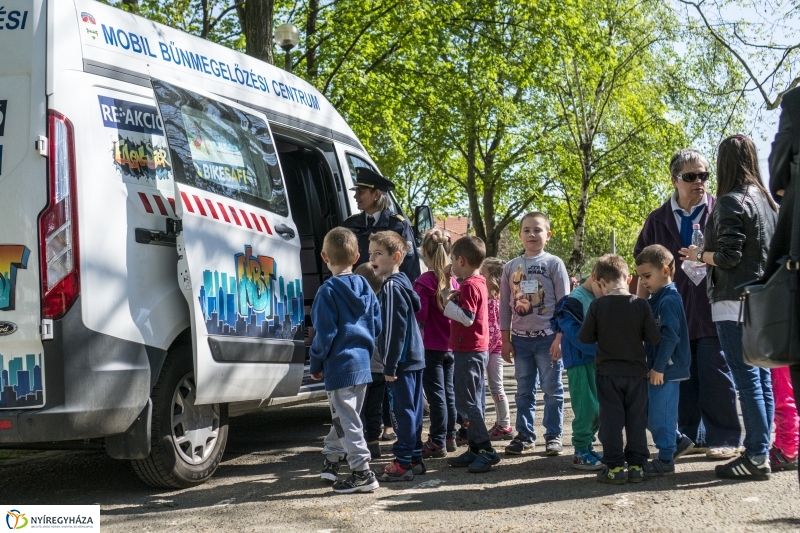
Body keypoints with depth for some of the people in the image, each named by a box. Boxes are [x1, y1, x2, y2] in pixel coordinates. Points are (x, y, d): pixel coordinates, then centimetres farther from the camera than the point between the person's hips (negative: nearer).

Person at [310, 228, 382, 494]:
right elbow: (377, 325, 10)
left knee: (347, 419, -3)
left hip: (340, 364, -8)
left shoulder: (328, 290, -14)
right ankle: (331, 460, 34)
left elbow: (325, 333, -15)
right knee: (343, 415, 19)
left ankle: (363, 473, -3)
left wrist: (316, 364, -4)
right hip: (362, 362, 8)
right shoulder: (365, 287, 6)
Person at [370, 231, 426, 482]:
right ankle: (414, 458, 21)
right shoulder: (403, 282, 15)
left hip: (402, 360, -10)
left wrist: (390, 366, -17)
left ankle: (403, 463, 0)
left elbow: (395, 329, -19)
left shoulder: (392, 287, -15)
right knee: (412, 409, 13)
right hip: (415, 357, 10)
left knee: (402, 410, -5)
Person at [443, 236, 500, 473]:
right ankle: (475, 450, 18)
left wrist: (448, 303, -15)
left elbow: (467, 317, -23)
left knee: (466, 402, -7)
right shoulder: (478, 282, 14)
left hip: (468, 352, -10)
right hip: (478, 349, 10)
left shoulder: (469, 285, -16)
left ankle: (487, 451, -7)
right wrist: (455, 299, 3)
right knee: (473, 402, 12)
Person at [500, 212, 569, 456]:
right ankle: (524, 435, 18)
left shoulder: (554, 263, -2)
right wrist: (505, 340, 6)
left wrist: (560, 337, -10)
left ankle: (553, 436, 13)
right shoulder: (511, 267, 7)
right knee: (524, 391, 10)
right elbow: (505, 306, 10)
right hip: (520, 338, 3)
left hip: (548, 337, -3)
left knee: (552, 389, 4)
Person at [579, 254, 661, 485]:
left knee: (611, 420, 5)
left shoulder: (597, 306, -9)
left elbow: (584, 338, -6)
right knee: (636, 420, 10)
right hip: (637, 372, 1)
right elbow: (654, 337, -6)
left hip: (608, 372, -1)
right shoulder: (641, 305, -7)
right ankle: (637, 465, 13)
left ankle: (614, 467, 5)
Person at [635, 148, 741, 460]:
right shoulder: (658, 220, 7)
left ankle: (724, 439, 11)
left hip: (711, 311, -3)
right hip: (674, 314, 3)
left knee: (715, 374, -1)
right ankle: (691, 436, 20)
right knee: (683, 377, 9)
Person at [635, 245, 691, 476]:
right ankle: (676, 440, 27)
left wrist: (659, 368, -21)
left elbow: (670, 337, -22)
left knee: (660, 415, -2)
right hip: (657, 367, 10)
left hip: (666, 369, -10)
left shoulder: (669, 300, -16)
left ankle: (665, 460, 7)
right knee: (651, 415, 15)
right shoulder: (655, 299, 13)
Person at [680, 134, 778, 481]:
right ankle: (760, 450, 16)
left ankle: (757, 458, -5)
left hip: (736, 302, -8)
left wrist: (699, 255, 1)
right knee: (762, 379, 10)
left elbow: (728, 256, -16)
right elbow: (770, 250, 19)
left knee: (747, 380, -7)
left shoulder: (731, 202, -10)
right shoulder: (767, 200, 15)